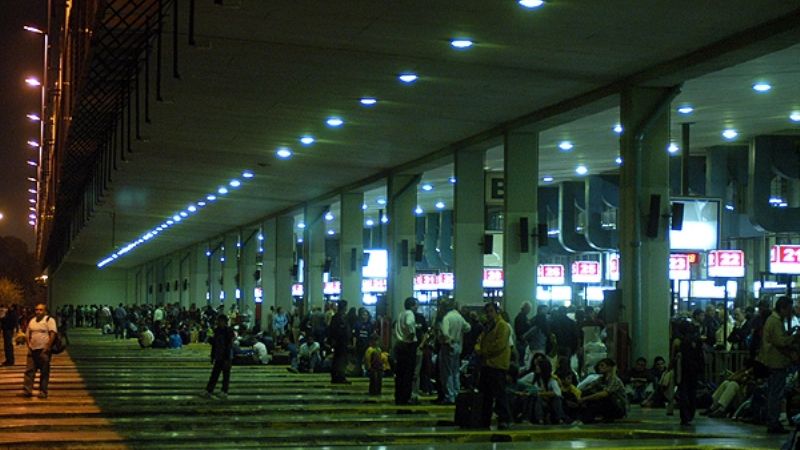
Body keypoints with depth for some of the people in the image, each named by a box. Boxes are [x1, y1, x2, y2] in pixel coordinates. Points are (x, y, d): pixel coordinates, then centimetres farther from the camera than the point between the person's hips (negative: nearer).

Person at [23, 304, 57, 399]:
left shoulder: (49, 320, -4)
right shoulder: (32, 321, 15)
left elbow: (52, 334, -12)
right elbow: (28, 335, 20)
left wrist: (47, 347, -17)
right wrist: (28, 346, 7)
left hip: (43, 350, -6)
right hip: (33, 350, 6)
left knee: (44, 372, -1)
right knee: (29, 370, 1)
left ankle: (43, 392, 5)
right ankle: (27, 390, 3)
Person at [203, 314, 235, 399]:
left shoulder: (228, 332, -11)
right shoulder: (217, 331, 9)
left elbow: (229, 347, -16)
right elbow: (214, 345, 16)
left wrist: (227, 359, -19)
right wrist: (213, 357, 14)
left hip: (226, 358, -6)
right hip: (218, 357, 6)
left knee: (226, 375, 3)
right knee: (214, 375, 5)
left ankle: (224, 392, 10)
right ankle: (208, 391, 5)